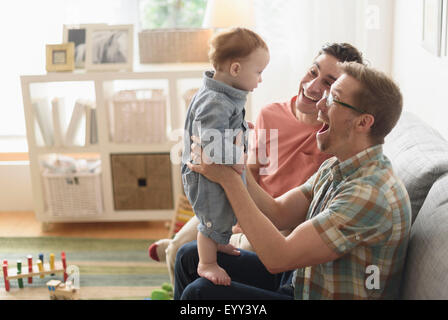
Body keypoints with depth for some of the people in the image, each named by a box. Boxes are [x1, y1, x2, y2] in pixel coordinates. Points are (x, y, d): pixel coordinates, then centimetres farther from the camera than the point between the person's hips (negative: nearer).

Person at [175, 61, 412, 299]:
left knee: (200, 291, -18)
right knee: (190, 255, 9)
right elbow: (278, 213, 2)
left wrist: (228, 178, -27)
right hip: (298, 279, 9)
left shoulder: (371, 193, -29)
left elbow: (278, 258, -30)